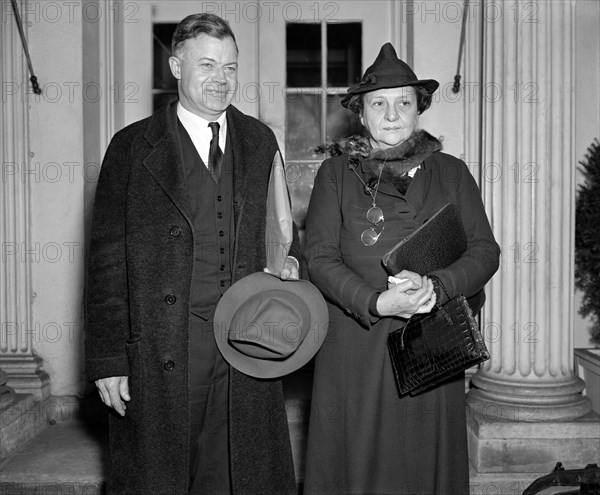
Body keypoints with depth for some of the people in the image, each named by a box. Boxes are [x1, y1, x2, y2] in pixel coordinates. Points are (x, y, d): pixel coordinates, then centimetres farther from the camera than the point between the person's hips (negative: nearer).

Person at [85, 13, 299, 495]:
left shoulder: (260, 141, 10)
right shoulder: (133, 147, 0)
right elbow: (108, 260, -3)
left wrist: (288, 259, -2)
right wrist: (108, 360, -7)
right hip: (162, 349, -3)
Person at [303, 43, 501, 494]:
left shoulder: (451, 173, 9)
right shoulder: (335, 174, 5)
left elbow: (485, 251, 4)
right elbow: (320, 257, -3)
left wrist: (435, 287, -16)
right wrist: (376, 302, -18)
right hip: (354, 348, -1)